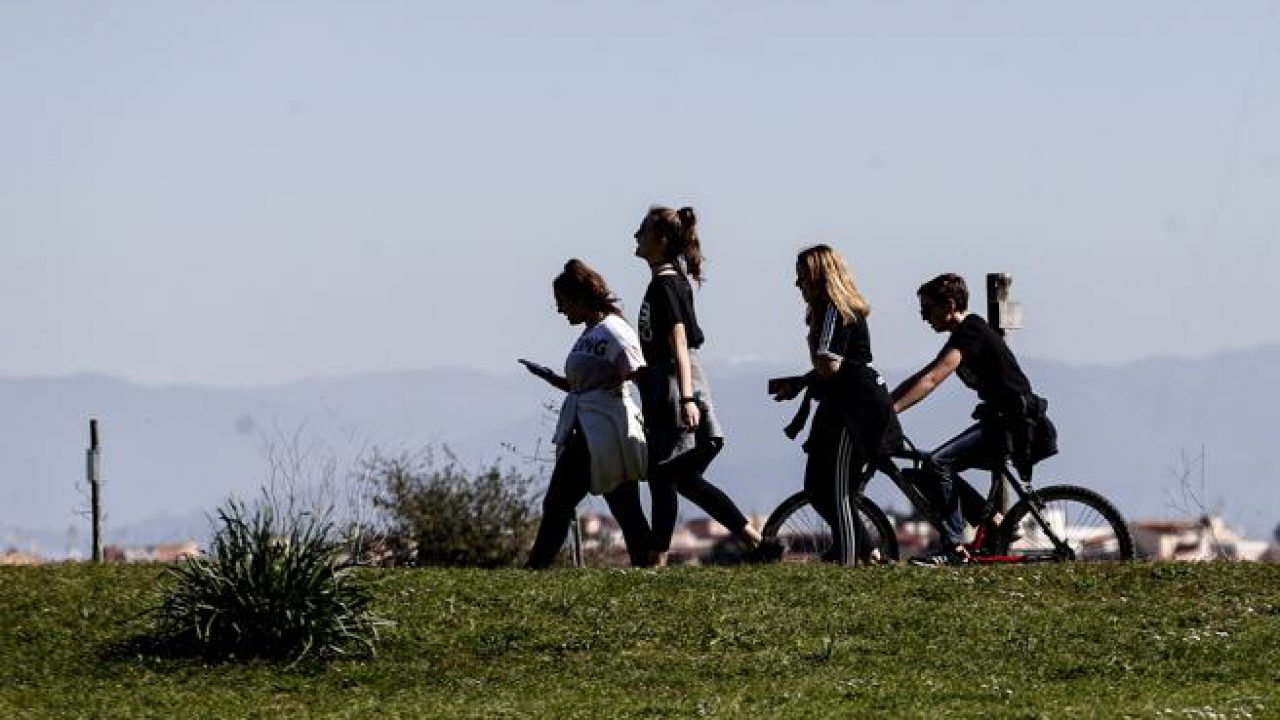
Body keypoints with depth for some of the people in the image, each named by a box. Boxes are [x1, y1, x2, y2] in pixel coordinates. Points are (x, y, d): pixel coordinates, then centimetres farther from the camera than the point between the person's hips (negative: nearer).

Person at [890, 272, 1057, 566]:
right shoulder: (965, 333, 17)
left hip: (1013, 426, -10)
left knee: (939, 463, -20)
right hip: (1000, 422, 10)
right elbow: (922, 377, 19)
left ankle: (954, 549, -18)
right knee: (938, 466, 7)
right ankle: (994, 522, 11)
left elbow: (930, 381, -25)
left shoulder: (970, 333, -15)